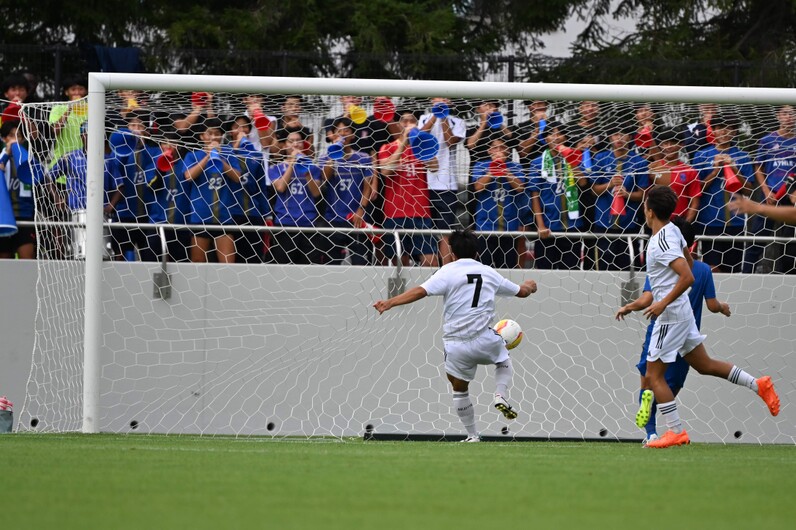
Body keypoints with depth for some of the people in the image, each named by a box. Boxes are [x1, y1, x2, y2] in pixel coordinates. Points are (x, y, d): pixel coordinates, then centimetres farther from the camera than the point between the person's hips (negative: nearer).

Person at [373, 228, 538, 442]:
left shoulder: (448, 272, -2)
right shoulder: (489, 273, 10)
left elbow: (420, 291, -16)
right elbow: (521, 292, 25)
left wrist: (390, 302, -18)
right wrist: (529, 286, 48)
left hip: (456, 345, -2)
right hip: (484, 341, 2)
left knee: (459, 389, 17)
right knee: (504, 361, 32)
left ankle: (472, 436, 20)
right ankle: (501, 396, 8)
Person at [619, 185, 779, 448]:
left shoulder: (663, 242, -23)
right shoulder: (673, 231, 5)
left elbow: (688, 277, -32)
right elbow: (688, 261, 22)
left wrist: (663, 304, -26)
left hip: (670, 315, -10)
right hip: (682, 310, 10)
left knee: (654, 375, -1)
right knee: (704, 365, 18)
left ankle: (676, 432, 2)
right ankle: (758, 385, 16)